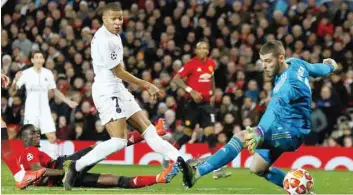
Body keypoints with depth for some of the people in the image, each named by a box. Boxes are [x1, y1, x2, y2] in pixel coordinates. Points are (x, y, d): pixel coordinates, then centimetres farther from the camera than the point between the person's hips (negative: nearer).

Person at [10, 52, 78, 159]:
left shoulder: (48, 73, 4)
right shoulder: (26, 73, -6)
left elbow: (55, 91, 14)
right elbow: (13, 89, -11)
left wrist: (69, 102, 8)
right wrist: (16, 80, -33)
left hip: (45, 111, 2)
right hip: (31, 112, -2)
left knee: (52, 137, -5)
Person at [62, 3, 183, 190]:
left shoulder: (112, 35, 11)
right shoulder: (104, 40, -20)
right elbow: (119, 73, -15)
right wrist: (147, 85, -7)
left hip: (118, 90, 10)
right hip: (108, 92, -10)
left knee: (147, 128, 8)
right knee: (119, 141, -18)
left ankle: (178, 160, 9)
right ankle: (76, 167, -15)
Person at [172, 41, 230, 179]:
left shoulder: (211, 64, 7)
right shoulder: (191, 64, -10)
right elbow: (176, 79, -15)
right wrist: (191, 91, -24)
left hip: (205, 104, 4)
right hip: (193, 104, -4)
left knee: (211, 134, -6)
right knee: (188, 134, 1)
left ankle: (217, 168, -11)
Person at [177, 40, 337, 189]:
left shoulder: (288, 83, -29)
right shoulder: (296, 63, -2)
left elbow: (274, 109, -47)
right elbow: (315, 69, 19)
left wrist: (259, 132, -65)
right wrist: (329, 66, 44)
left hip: (292, 132, -10)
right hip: (281, 128, 10)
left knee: (242, 137, -29)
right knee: (257, 168, 14)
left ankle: (197, 173, -38)